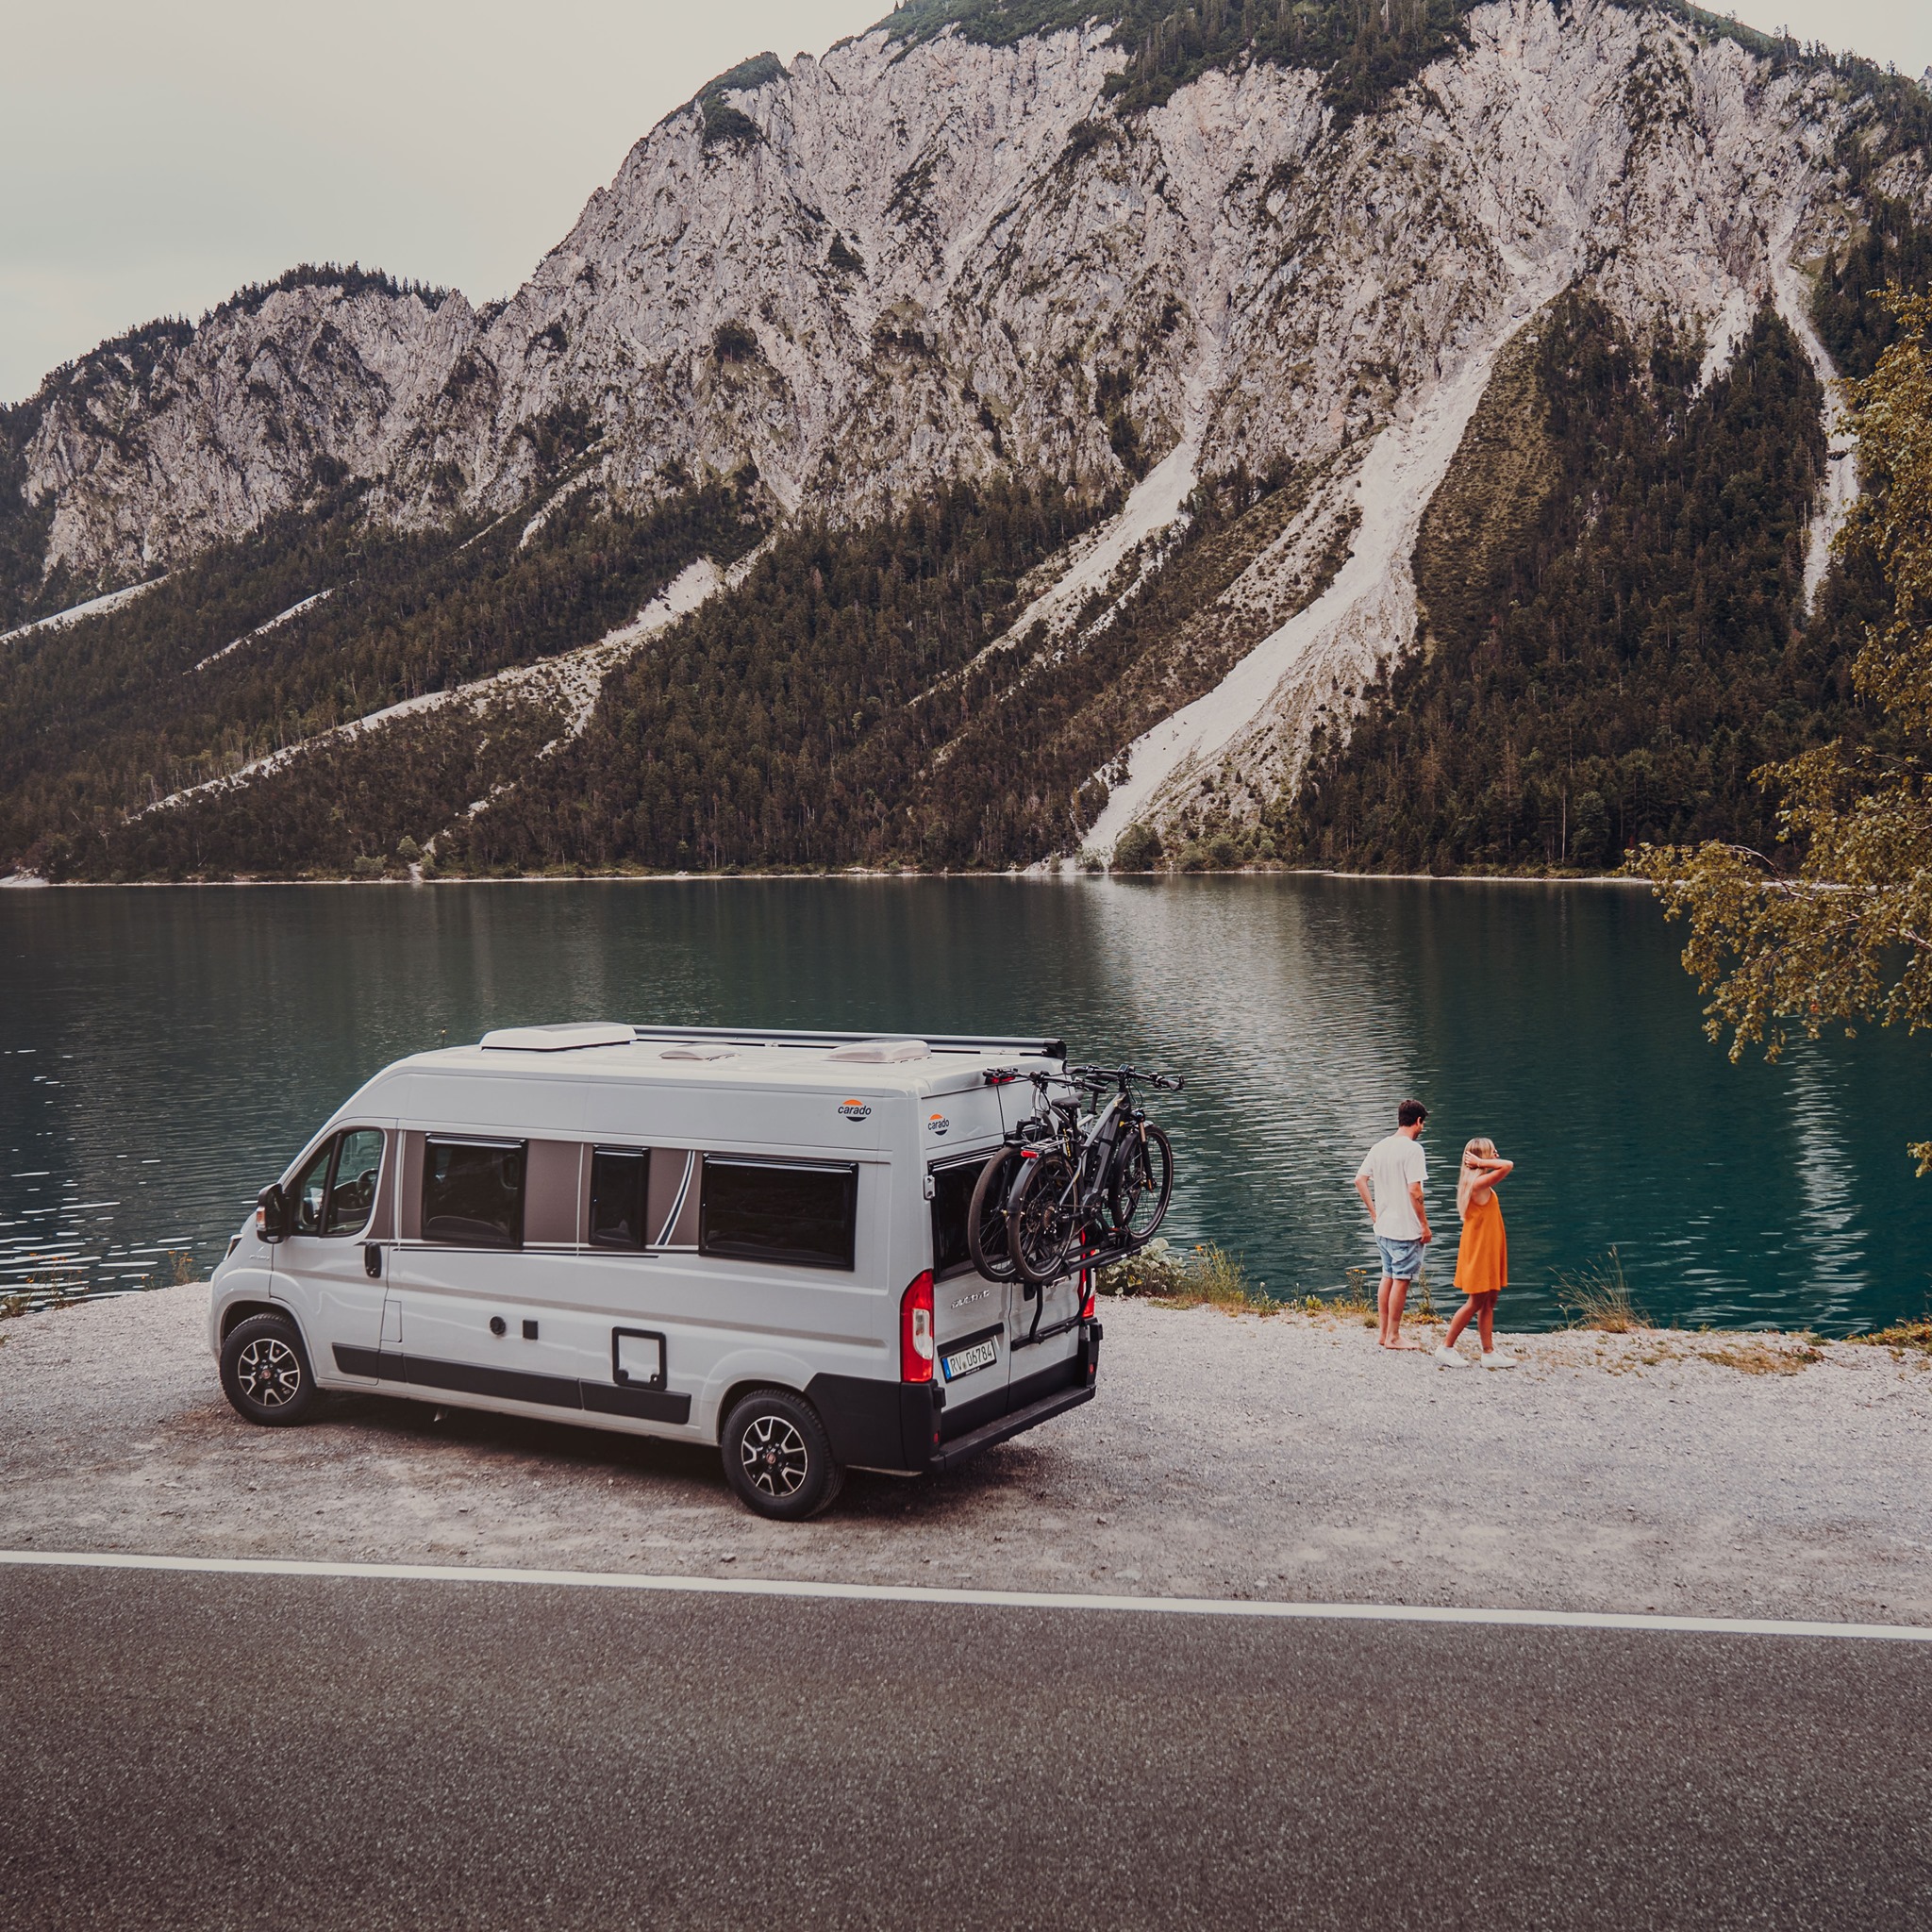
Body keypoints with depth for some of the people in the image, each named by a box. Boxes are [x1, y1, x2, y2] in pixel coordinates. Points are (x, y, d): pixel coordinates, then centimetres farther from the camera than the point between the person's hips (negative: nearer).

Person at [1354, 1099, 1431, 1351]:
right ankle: (1393, 1337, 6)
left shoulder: (1379, 1148, 7)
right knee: (1401, 1280, 1)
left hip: (1383, 1226, 7)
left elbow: (1360, 1180, 9)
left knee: (1388, 1278, 16)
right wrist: (1424, 1225, -12)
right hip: (1406, 1228, -7)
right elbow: (1414, 1191, -20)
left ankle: (1385, 1333, 23)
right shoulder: (1412, 1149, -15)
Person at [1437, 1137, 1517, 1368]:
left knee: (1489, 1302, 12)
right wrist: (1481, 1163, -20)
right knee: (1476, 1303, -1)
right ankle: (1446, 1347, 7)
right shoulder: (1480, 1183, -22)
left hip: (1487, 1251, 10)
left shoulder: (1476, 1182, 9)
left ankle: (1489, 1352, 16)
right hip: (1479, 1251, -10)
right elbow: (1508, 1165, -29)